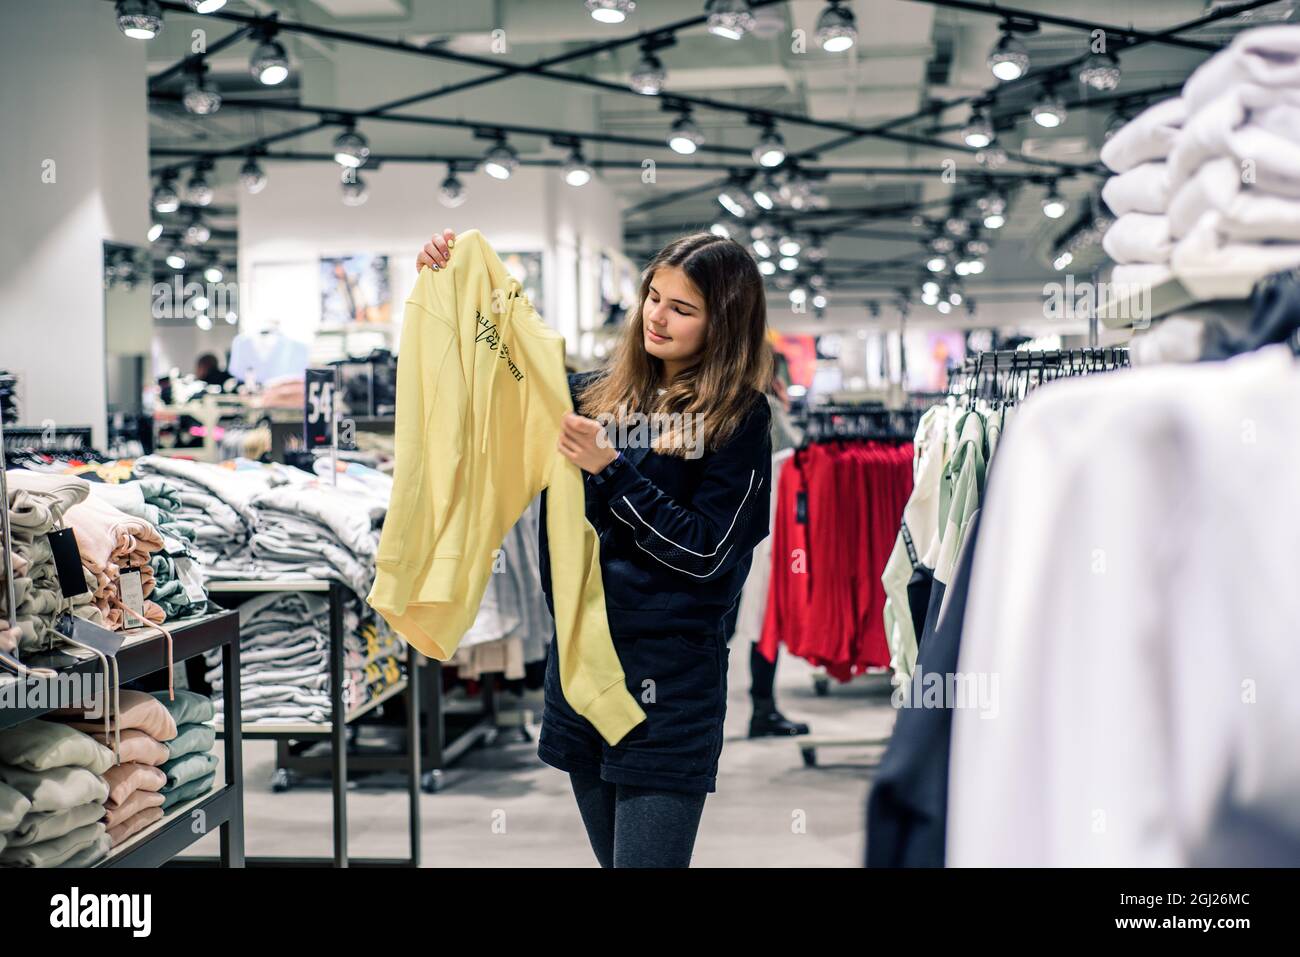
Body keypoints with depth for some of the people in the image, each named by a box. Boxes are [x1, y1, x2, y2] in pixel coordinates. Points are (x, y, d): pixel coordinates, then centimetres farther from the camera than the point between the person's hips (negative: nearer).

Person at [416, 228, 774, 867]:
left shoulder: (739, 417, -5)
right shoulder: (603, 392, 10)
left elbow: (704, 552, -11)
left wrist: (611, 470, -18)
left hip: (666, 676, -6)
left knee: (647, 858, -7)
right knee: (613, 855, 15)